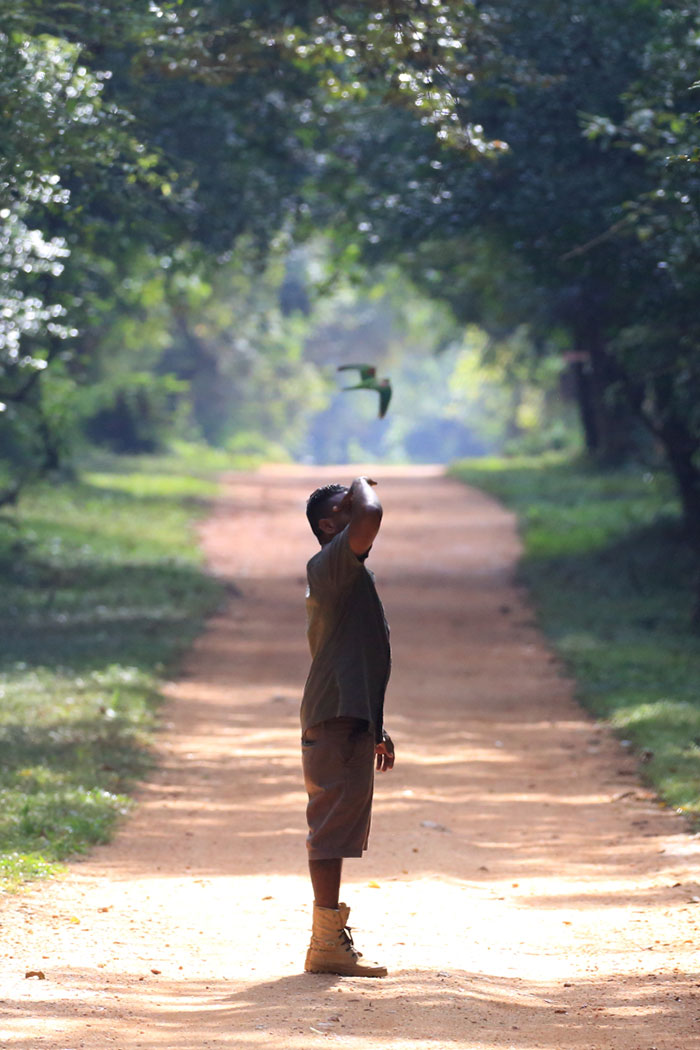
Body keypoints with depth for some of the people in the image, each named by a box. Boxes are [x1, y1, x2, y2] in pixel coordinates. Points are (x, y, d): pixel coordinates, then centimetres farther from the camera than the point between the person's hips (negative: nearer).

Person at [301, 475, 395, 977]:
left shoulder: (349, 574, 22)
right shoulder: (332, 563, -10)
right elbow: (369, 517, -30)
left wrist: (376, 729, 27)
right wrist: (364, 486, -8)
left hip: (350, 719, 11)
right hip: (337, 718, -11)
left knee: (339, 828, 14)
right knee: (333, 823, -9)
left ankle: (331, 937, 20)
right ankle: (327, 942, -8)